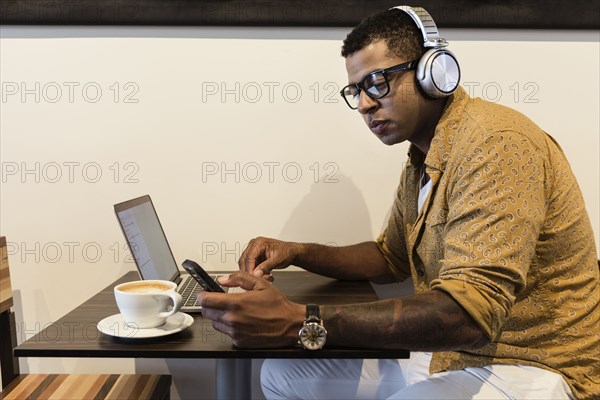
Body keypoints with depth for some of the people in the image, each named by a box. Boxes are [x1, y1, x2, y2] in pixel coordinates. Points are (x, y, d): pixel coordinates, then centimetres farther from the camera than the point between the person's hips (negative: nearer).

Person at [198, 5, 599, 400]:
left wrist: (301, 322, -34)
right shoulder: (421, 162, 8)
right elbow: (390, 258, 20)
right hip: (450, 353, 9)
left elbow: (469, 312, -31)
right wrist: (298, 253, 3)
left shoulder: (494, 143, -22)